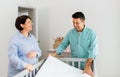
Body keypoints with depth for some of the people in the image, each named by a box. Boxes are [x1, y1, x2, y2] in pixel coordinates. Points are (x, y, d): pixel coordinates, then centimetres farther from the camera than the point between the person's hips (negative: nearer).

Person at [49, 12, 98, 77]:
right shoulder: (70, 33, 2)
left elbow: (93, 50, -18)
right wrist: (54, 54, -8)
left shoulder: (91, 33, -10)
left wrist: (88, 66, -28)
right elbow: (63, 45, 9)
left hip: (86, 64, -3)